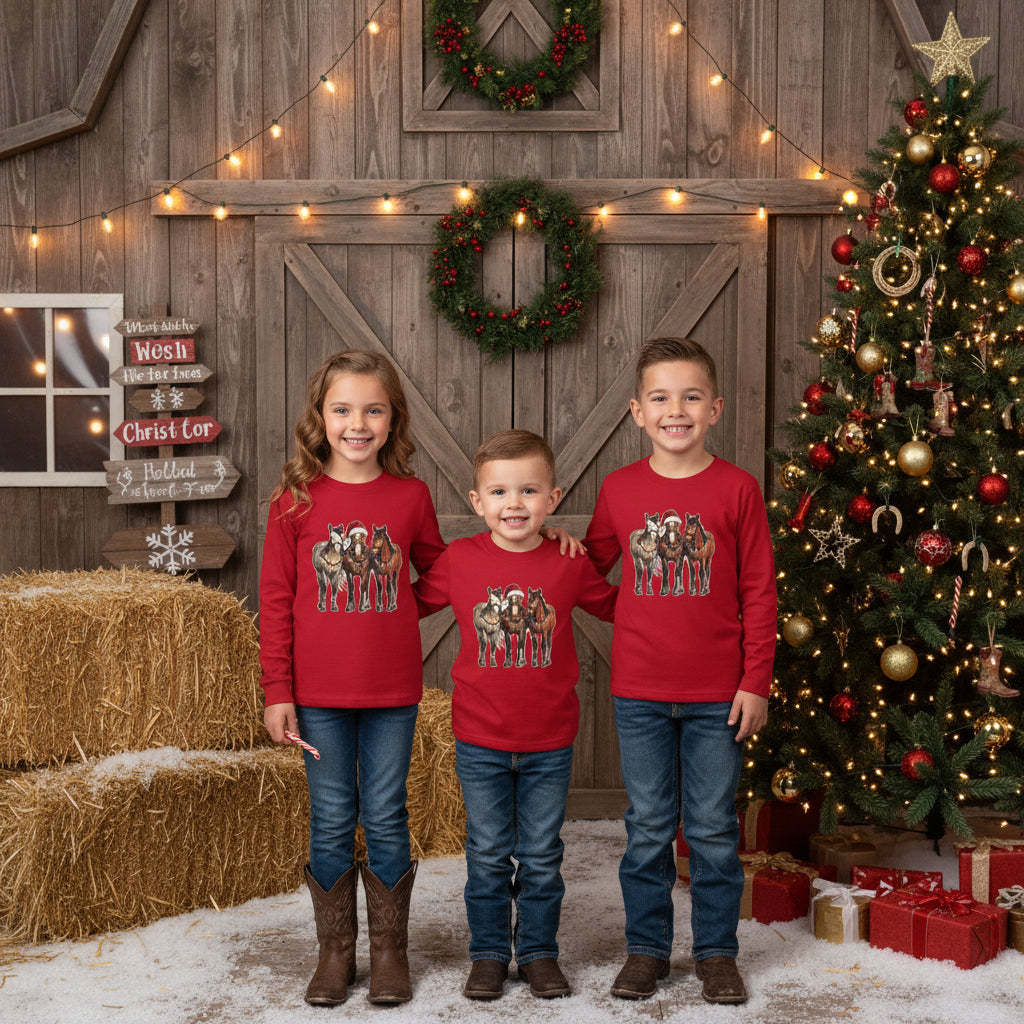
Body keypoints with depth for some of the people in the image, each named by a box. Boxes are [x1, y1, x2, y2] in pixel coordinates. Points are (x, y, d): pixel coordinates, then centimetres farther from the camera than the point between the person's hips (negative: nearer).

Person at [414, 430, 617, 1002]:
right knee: (488, 857, 11)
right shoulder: (459, 561, -6)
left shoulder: (569, 565, -5)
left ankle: (539, 951, 27)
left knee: (542, 857, 11)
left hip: (550, 744, 0)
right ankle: (489, 954, 25)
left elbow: (615, 606, 11)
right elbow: (411, 602, 9)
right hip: (480, 741, 0)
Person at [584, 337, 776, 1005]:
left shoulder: (738, 489, -5)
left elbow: (759, 593, -3)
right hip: (639, 693, 2)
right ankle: (647, 949, 25)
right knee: (648, 829, 11)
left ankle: (717, 952, 23)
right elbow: (592, 567, 16)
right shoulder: (620, 489, 1)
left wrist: (755, 683, -5)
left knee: (714, 830, 9)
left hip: (718, 697, -1)